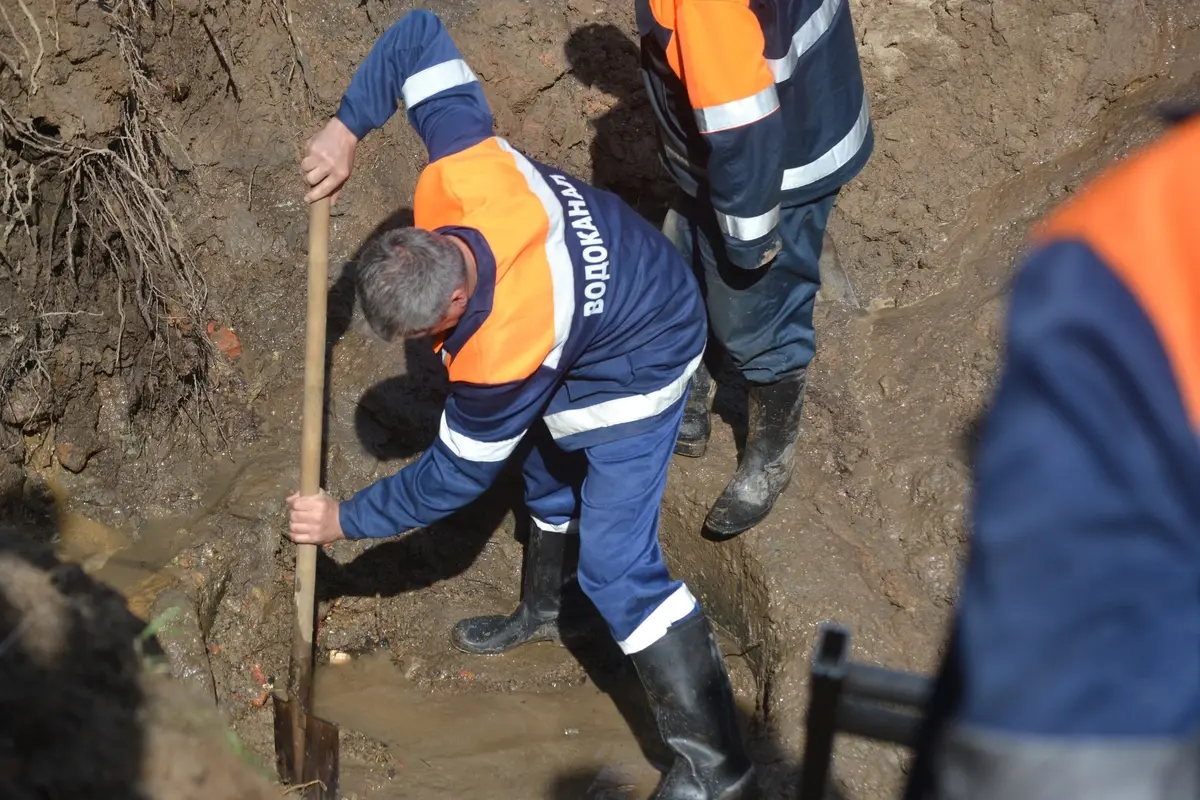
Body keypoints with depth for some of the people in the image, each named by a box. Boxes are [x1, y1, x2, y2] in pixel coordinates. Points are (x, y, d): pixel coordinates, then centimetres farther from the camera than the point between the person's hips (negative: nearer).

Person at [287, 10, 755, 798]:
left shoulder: (506, 349, -40)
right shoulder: (461, 170, -29)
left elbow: (454, 477, -23)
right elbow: (420, 33, -16)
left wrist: (345, 519, -11)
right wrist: (348, 126, -18)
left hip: (636, 366, -9)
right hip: (631, 287, 9)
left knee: (615, 564, -11)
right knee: (548, 463, 28)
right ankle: (544, 609, 54)